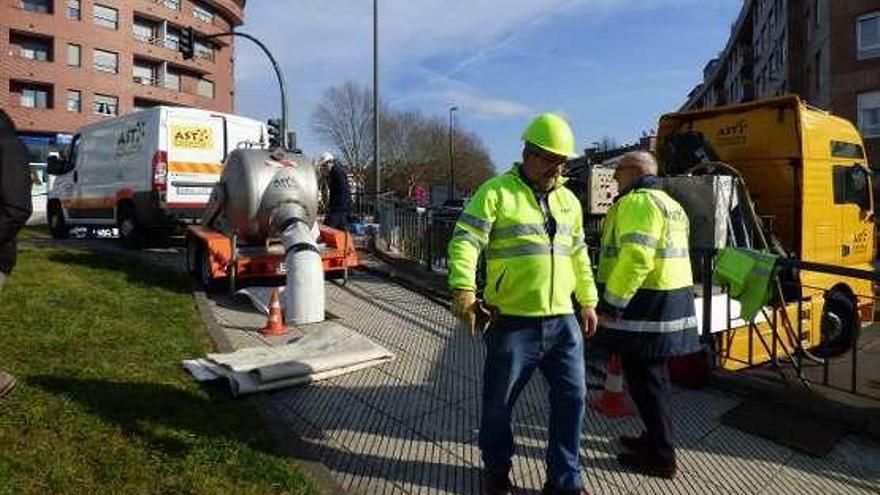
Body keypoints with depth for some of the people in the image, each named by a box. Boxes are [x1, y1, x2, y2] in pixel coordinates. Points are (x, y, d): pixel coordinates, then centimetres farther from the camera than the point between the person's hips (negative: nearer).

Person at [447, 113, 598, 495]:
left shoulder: (568, 200, 15)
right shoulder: (495, 192, -6)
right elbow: (464, 242, -15)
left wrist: (588, 301, 22)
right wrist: (464, 290, -28)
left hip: (562, 321, 6)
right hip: (513, 321, -5)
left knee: (571, 398, 10)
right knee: (499, 401, 10)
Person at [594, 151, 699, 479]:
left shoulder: (638, 202, -13)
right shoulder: (671, 205, 20)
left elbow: (635, 258, -25)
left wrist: (611, 303, -21)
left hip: (647, 303, -10)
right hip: (672, 300, 10)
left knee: (643, 379, -1)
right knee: (652, 374, 20)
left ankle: (661, 457, 10)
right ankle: (655, 439, 33)